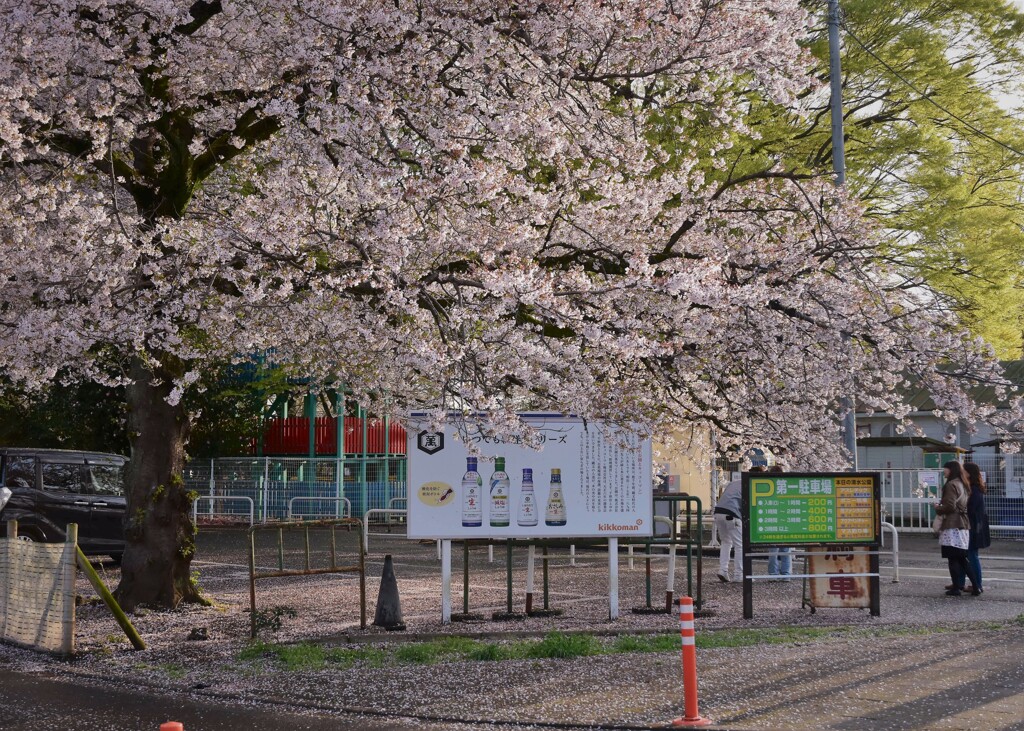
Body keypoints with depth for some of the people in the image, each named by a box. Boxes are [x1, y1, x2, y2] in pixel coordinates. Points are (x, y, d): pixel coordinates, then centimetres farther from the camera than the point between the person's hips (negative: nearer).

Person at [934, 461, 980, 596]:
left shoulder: (951, 485, -12)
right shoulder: (963, 485, 16)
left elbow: (950, 506, -19)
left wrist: (938, 508, -1)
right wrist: (941, 505, 15)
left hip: (952, 527, -9)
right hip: (964, 525, 9)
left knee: (953, 559, -3)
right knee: (962, 559, 13)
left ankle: (956, 588, 0)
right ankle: (976, 586, 10)